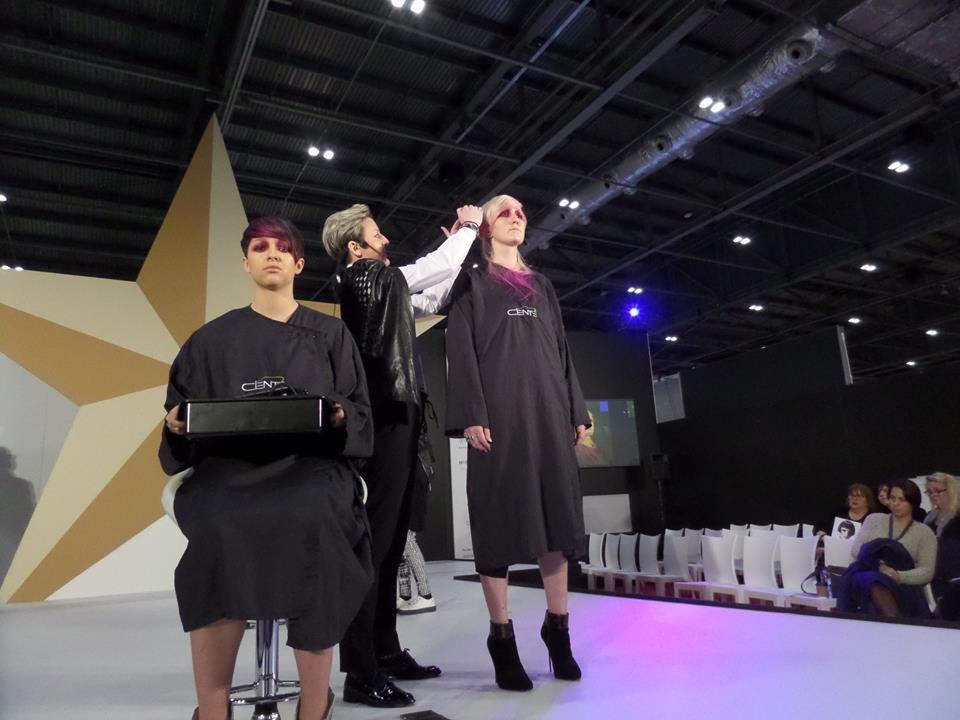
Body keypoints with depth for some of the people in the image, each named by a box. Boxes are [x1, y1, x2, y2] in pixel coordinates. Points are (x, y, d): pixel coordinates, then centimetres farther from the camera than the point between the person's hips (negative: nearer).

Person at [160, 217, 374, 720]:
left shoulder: (331, 334, 16)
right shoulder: (213, 338, 18)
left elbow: (360, 414, 10)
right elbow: (184, 419, 17)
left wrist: (339, 417, -12)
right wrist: (176, 425, -6)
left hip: (311, 466, -1)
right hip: (229, 469, 1)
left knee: (311, 519, -35)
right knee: (221, 526, -34)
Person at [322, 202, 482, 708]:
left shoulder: (382, 287, 21)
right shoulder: (364, 278, -5)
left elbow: (434, 299, 26)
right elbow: (433, 268, -6)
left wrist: (458, 243, 24)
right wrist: (467, 229, 11)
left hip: (394, 424, 10)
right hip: (384, 426, -10)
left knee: (389, 544, 11)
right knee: (373, 543, -9)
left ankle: (386, 654, 20)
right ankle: (361, 674, -3)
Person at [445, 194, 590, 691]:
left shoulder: (541, 286, 23)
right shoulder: (473, 283, 8)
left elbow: (561, 349, 20)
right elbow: (461, 349, -3)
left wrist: (576, 408, 11)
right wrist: (471, 414, -15)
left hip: (547, 407, 5)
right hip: (500, 409, -5)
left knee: (557, 512, 4)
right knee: (501, 514, -3)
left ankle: (557, 625, 17)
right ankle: (502, 637, 5)